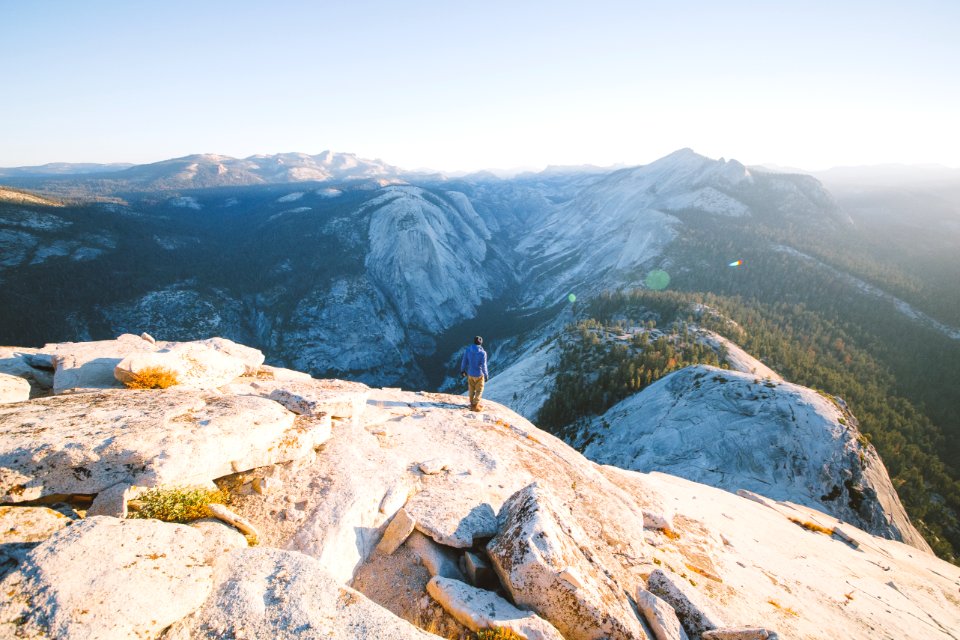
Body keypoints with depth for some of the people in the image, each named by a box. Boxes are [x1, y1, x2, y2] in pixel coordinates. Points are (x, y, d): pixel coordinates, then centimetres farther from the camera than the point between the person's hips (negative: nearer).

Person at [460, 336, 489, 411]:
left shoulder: (468, 350, -12)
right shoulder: (482, 353, -23)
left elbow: (464, 361, -3)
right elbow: (483, 366, -19)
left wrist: (462, 370, 13)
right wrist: (486, 375, -4)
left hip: (470, 373, 4)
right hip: (479, 374, -4)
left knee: (472, 389, 22)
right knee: (479, 390, 14)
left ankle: (472, 403, 37)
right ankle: (474, 406, 16)